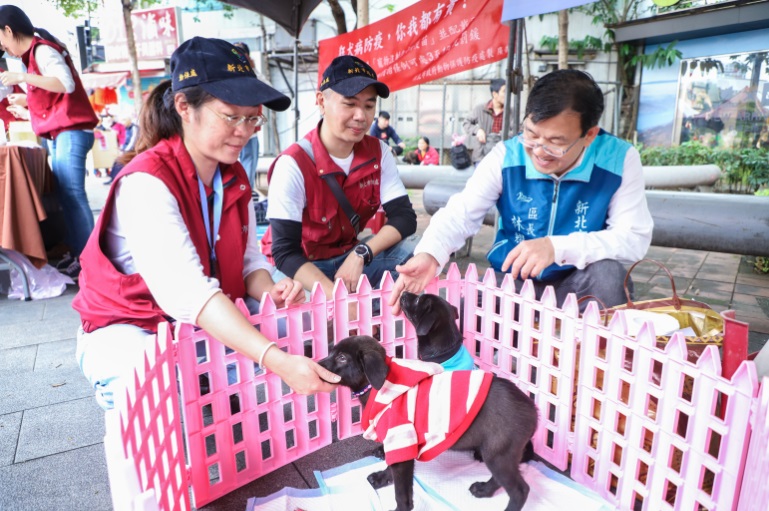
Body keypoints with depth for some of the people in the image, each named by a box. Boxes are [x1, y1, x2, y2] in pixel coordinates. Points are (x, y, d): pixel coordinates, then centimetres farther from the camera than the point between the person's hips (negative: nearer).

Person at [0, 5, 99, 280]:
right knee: (66, 194, 6)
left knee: (72, 194, -14)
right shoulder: (35, 52, 21)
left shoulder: (42, 50, -7)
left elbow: (67, 84, -22)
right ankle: (75, 252, 9)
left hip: (71, 131, -10)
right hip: (60, 133, 10)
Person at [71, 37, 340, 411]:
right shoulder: (146, 183, -26)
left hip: (213, 322, 7)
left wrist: (270, 292, -27)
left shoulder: (234, 177, -1)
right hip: (130, 330, -6)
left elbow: (248, 261, -2)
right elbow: (186, 292, -38)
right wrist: (277, 361, -46)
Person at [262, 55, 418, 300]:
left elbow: (404, 217, -9)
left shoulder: (378, 152, -6)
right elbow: (285, 252, -26)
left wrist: (360, 254, -26)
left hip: (350, 258, 6)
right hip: (301, 267, -5)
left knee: (414, 253, -17)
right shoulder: (293, 164, -22)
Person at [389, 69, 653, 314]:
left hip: (577, 284, 0)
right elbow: (460, 214, -15)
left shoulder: (620, 159, -15)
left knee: (608, 272, -32)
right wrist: (429, 255, -38)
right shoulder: (506, 156, -13)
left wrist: (558, 247, -33)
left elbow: (635, 237, -17)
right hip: (511, 280, 1)